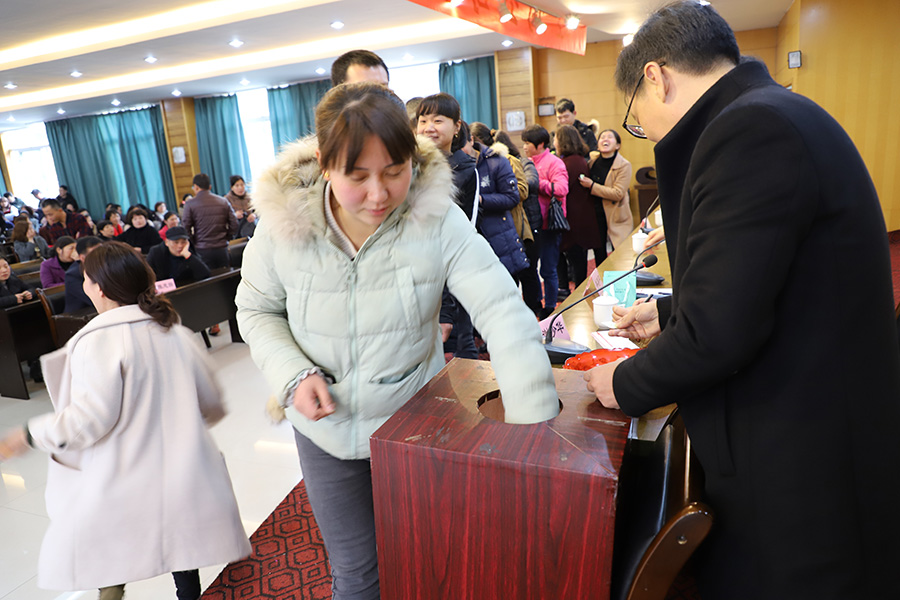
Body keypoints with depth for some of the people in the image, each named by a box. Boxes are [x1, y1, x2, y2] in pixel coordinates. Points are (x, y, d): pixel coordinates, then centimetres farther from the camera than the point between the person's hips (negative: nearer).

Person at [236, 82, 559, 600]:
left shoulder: (438, 220, -22)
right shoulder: (284, 223, -16)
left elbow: (504, 313, -28)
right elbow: (256, 310, -1)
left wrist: (536, 436, -36)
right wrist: (293, 373, -19)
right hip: (327, 432, 1)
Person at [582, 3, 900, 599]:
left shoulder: (751, 129, -22)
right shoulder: (777, 114, 9)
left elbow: (719, 332, -26)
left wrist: (626, 384, -10)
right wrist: (670, 313, 22)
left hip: (797, 476, -9)